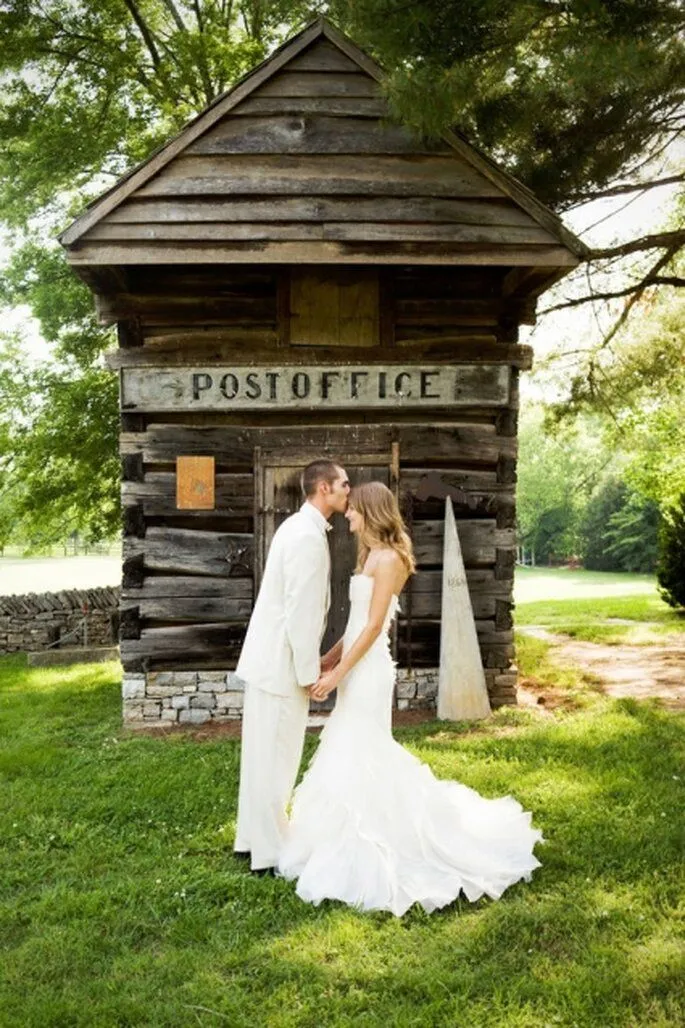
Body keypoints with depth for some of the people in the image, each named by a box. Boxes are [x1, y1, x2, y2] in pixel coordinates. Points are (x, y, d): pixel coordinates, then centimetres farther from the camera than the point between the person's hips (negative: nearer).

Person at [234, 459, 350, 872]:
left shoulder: (301, 527, 12)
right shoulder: (309, 536, -19)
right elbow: (301, 611, -22)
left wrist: (311, 663, 17)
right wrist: (310, 672, -16)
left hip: (271, 657, 10)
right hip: (282, 662, -10)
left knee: (264, 754, 18)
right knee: (276, 758, 1)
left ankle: (254, 838, 31)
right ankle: (271, 854, 13)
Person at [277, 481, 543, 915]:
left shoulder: (388, 558, -15)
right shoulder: (372, 556, 13)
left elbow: (374, 626, -19)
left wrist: (336, 674, -19)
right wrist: (330, 658, 18)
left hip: (368, 670, -9)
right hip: (357, 667, 9)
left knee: (358, 757, -2)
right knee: (359, 755, 16)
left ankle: (366, 859, 10)